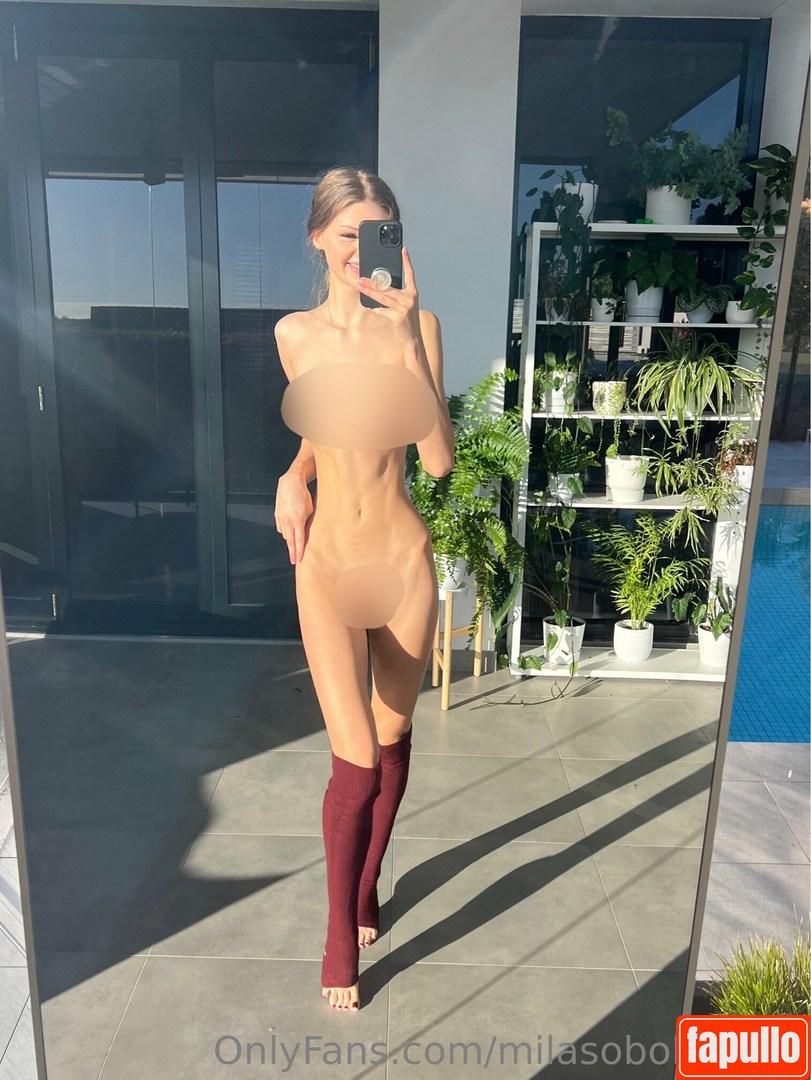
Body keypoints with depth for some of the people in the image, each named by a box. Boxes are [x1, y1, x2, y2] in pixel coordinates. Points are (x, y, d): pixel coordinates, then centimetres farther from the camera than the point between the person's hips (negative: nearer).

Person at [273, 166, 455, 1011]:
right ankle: (342, 934, 24)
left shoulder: (416, 327, -6)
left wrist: (408, 337, -21)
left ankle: (366, 886, 44)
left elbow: (439, 460, -16)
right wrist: (292, 479, -4)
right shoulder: (294, 332, 1)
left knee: (392, 741, 16)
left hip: (404, 561, 0)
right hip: (328, 567, 0)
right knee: (357, 765, -3)